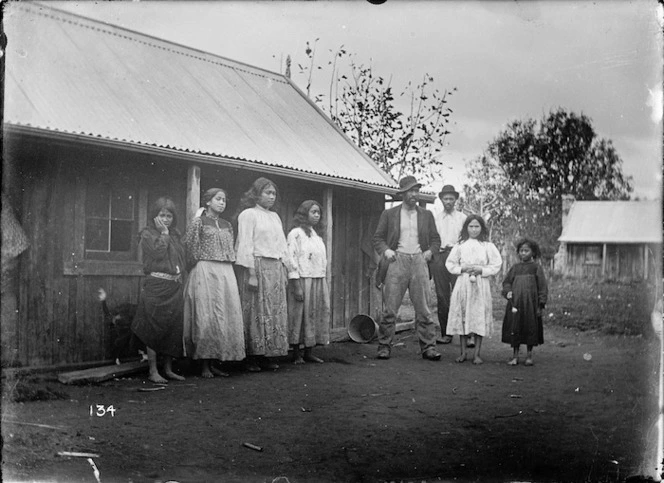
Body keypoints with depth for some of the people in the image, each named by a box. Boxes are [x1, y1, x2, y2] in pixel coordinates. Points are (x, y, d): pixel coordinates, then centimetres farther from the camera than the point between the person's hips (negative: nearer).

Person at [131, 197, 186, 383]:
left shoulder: (175, 234, 18)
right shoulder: (148, 233, 0)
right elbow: (158, 253, -15)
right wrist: (164, 233, -7)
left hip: (175, 287, 6)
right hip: (156, 286, -6)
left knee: (174, 328, 7)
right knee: (154, 328, -4)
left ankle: (168, 369, 16)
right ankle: (153, 371, 1)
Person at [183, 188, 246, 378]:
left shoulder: (227, 225, 16)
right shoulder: (198, 222, 0)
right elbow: (190, 248, -2)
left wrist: (227, 271, 12)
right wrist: (200, 266, 0)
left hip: (226, 273, 6)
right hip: (205, 272, -6)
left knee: (224, 316, 2)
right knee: (206, 316, -7)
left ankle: (213, 364, 9)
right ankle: (204, 365, -2)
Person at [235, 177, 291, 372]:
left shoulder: (275, 217, 19)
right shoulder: (248, 214, -2)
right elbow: (245, 245, -9)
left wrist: (284, 269, 12)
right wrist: (251, 273, -16)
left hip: (276, 269, 7)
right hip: (257, 266, -7)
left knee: (276, 311, 5)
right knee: (256, 311, -6)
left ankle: (267, 355, 11)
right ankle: (251, 357, -1)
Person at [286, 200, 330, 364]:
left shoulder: (317, 236, 18)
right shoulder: (296, 233, -5)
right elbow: (291, 259, -11)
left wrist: (323, 282, 13)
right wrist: (296, 285, -18)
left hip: (319, 281, 7)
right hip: (303, 280, -7)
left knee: (316, 315, 6)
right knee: (300, 315, -3)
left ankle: (308, 352, 13)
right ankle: (296, 353, 5)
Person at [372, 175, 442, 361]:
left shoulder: (426, 215, 15)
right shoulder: (389, 214, 8)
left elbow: (435, 239, 18)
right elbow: (378, 238, 9)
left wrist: (430, 251, 0)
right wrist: (385, 250, -9)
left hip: (419, 261, 2)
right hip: (397, 261, -2)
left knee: (423, 308, 0)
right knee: (390, 308, -5)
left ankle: (428, 347, 4)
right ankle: (384, 346, 3)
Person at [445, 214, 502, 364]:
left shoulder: (488, 246, 4)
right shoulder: (460, 246, 7)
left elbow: (496, 265, 2)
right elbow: (450, 264, 8)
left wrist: (481, 270, -11)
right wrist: (463, 269, -7)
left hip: (481, 285, -1)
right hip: (463, 283, 1)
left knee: (479, 317, -2)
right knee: (462, 317, 2)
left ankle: (477, 354, 5)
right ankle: (463, 352, 12)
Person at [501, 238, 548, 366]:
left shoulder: (536, 268, 2)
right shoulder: (515, 268, 11)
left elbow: (542, 287, 0)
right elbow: (506, 282, 14)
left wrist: (541, 304, -6)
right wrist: (508, 292, -7)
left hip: (530, 303, -3)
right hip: (515, 303, 3)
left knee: (530, 329, 3)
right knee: (515, 328, 4)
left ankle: (529, 355, 16)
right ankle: (515, 354, 14)